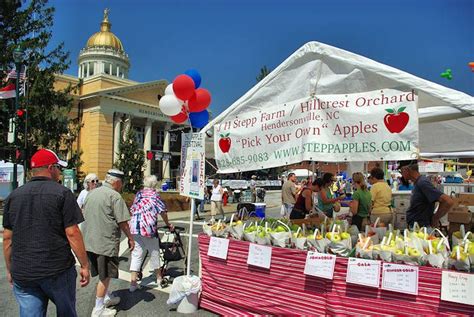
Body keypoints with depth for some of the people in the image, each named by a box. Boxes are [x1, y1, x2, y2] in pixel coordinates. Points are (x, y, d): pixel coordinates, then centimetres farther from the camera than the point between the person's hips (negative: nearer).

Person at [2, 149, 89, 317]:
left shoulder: (14, 196, 5)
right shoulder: (62, 193, -9)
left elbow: (7, 237, 7)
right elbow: (72, 233, -13)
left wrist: (10, 269, 17)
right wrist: (85, 266, -6)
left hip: (22, 274, 4)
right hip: (58, 271, -3)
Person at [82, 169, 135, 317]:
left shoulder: (91, 193, 11)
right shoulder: (114, 196, -14)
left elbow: (84, 215, 20)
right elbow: (122, 222, -15)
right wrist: (130, 238, -3)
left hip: (90, 241, 8)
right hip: (106, 242, -8)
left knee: (102, 274, 22)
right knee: (105, 276, 4)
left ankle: (107, 298, 37)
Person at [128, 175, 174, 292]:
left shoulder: (138, 194, 15)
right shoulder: (154, 195, -1)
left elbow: (132, 210, 19)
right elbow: (163, 212, -2)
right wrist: (168, 225, 12)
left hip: (134, 227, 5)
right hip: (148, 228, -4)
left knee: (136, 254, 9)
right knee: (154, 253, 12)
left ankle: (133, 282, 6)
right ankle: (159, 277, 27)